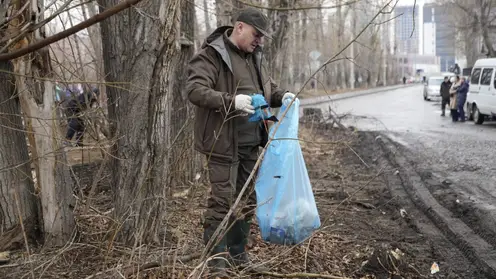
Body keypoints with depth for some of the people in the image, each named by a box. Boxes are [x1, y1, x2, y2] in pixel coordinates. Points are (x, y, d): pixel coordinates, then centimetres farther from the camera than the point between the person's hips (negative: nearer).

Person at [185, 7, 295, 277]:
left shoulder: (255, 57, 13)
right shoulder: (210, 55, -12)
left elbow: (267, 87, 24)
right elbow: (194, 90, -22)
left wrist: (282, 96, 1)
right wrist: (231, 101, -34)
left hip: (251, 143, 8)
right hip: (224, 142, -8)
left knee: (247, 199, 15)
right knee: (222, 201, -3)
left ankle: (238, 253, 31)